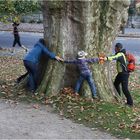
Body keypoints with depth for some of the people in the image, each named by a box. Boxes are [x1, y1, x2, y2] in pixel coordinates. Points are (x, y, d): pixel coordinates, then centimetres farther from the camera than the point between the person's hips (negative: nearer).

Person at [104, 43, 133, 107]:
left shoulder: (120, 54, -21)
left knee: (124, 88, -10)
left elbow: (114, 57, -38)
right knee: (116, 84, 25)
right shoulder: (119, 54, 12)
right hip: (121, 73, 11)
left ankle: (130, 102, -3)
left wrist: (106, 58, -53)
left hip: (124, 73, -11)